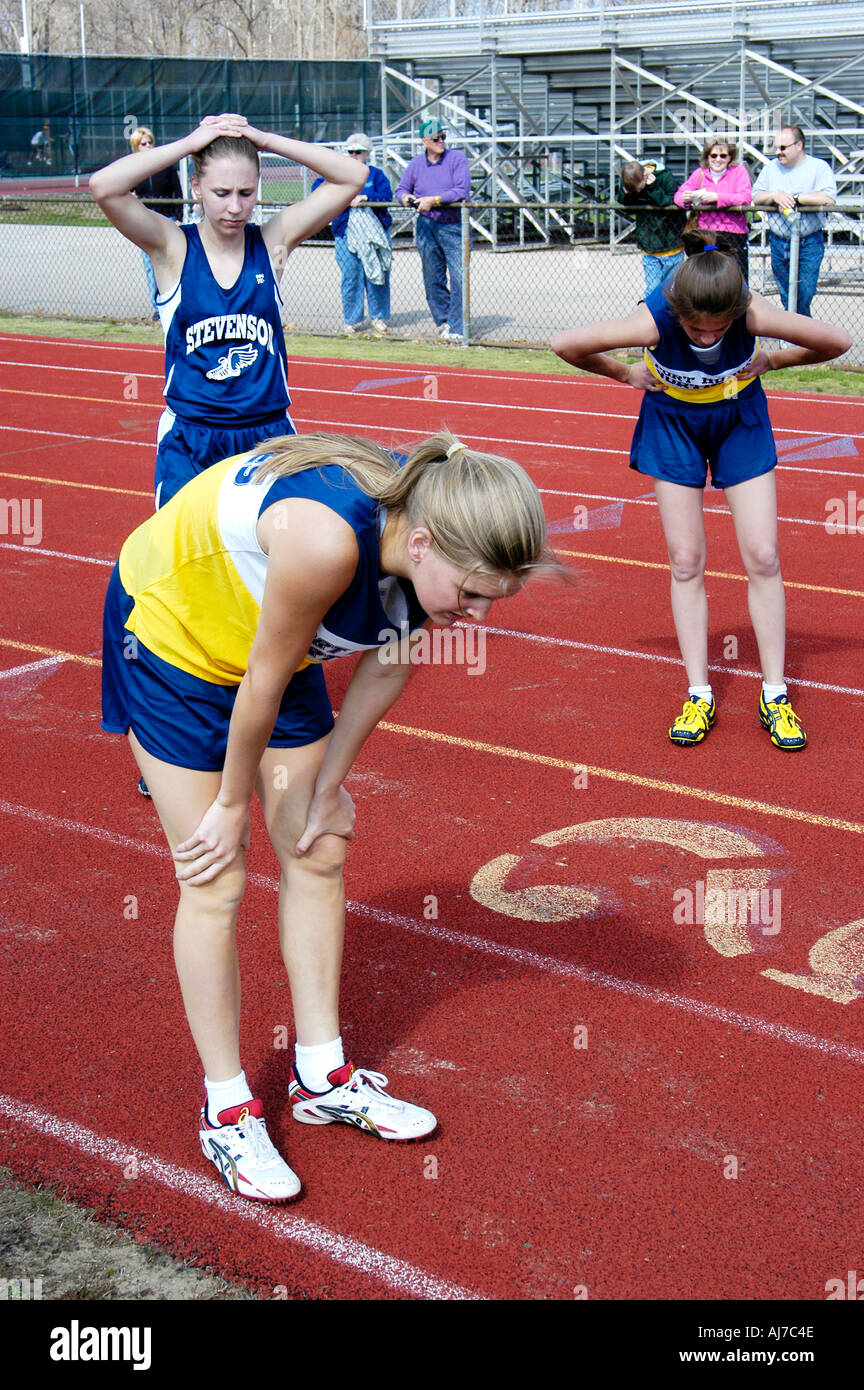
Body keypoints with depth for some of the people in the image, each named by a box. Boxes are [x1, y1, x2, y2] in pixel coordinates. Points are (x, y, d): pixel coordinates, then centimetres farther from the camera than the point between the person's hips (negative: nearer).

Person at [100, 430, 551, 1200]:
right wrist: (233, 803, -13)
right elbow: (262, 683, -28)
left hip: (268, 631, 7)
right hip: (168, 629, -7)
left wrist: (328, 784, 3)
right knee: (215, 884, -3)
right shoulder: (328, 539, -42)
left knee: (319, 854, 8)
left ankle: (322, 1077, 24)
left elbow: (386, 667, -4)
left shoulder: (431, 539, -21)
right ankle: (227, 1109, 13)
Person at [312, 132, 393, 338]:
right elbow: (319, 186, 7)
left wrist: (365, 197, -16)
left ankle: (379, 318, 11)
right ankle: (352, 320, 6)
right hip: (346, 231, 1)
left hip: (374, 232, -1)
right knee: (350, 277, -2)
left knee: (377, 275, 0)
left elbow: (387, 195, -2)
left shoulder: (375, 174, 11)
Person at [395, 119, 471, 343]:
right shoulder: (415, 164, 8)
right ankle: (442, 321, 24)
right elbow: (401, 189, 19)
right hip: (426, 226, 4)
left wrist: (433, 200, -18)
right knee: (433, 279, 8)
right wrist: (405, 197, -6)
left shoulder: (457, 158, -4)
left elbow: (462, 191, -14)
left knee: (459, 278, -11)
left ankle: (456, 329, -7)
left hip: (454, 226, -4)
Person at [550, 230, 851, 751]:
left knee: (763, 557, -2)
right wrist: (627, 374, -9)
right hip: (674, 421, 0)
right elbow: (566, 344, -22)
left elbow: (839, 341, -19)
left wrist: (769, 361, -9)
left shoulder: (755, 314, -34)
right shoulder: (655, 320, -34)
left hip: (740, 419, 0)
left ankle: (775, 695, 9)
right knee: (686, 562, 0)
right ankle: (699, 696, 9)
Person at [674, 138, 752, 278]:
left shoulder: (738, 171, 2)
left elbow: (745, 198, -12)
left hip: (732, 233, -3)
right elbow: (679, 194, 13)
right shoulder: (700, 173, 12)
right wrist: (684, 198, -12)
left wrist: (717, 197, -21)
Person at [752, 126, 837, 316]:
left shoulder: (819, 167, -2)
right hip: (778, 242, 4)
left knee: (803, 298, -10)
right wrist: (775, 196, -14)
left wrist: (795, 198, -13)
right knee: (786, 299, 7)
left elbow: (828, 199, -17)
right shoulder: (770, 168, 12)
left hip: (809, 243, -4)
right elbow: (755, 197, 6)